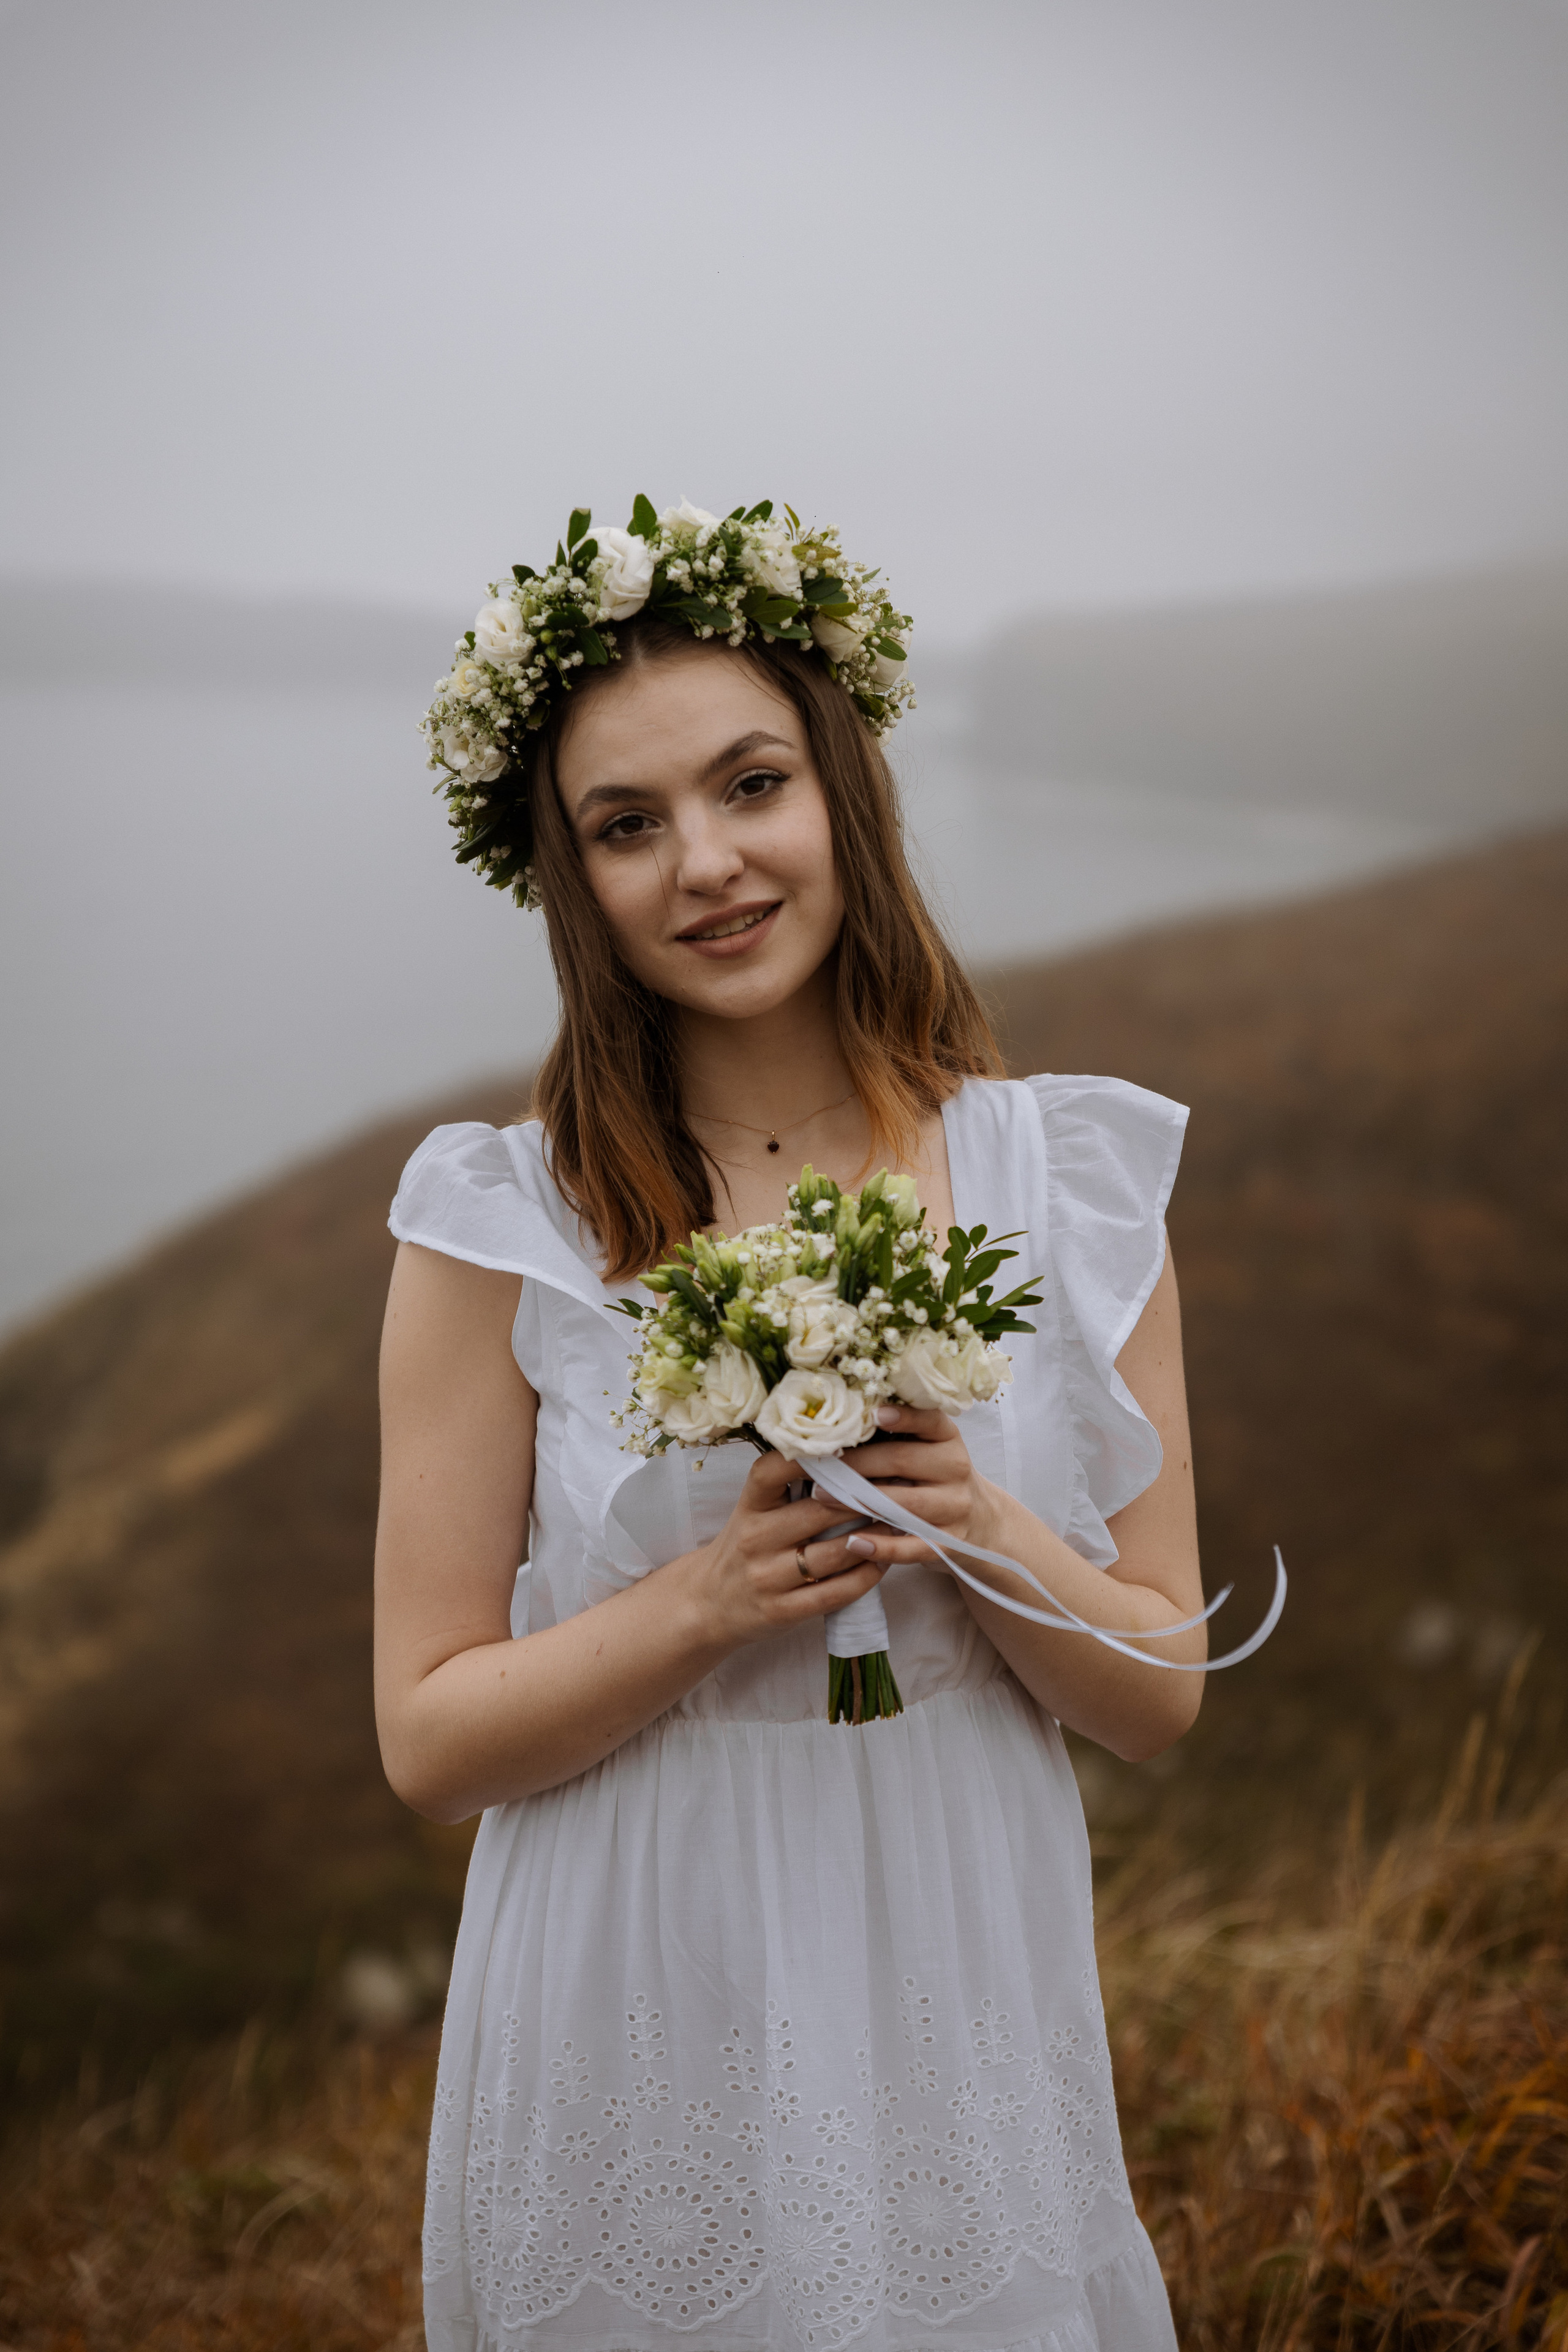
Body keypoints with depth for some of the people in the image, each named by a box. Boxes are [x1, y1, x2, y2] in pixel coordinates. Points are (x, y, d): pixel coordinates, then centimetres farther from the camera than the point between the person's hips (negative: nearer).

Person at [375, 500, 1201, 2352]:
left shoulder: (1076, 1185, -4)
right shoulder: (503, 1230, -10)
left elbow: (1162, 1698, 0)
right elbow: (430, 1739, -7)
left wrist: (982, 1531, -19)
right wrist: (712, 1597, -22)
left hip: (960, 2009, 2)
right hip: (637, 2042, -1)